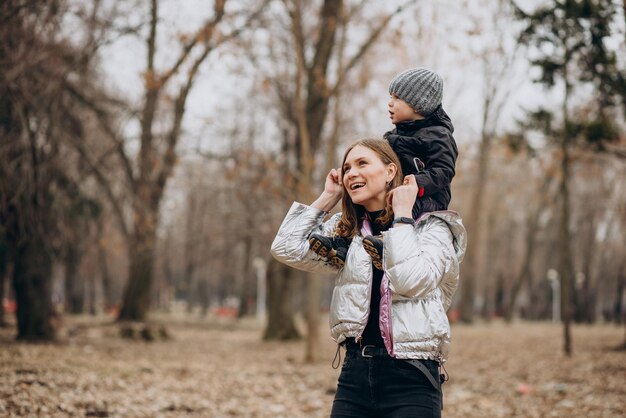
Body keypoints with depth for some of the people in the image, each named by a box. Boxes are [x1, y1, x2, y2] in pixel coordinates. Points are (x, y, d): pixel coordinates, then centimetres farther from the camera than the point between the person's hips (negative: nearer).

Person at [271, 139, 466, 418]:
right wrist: (328, 197, 7)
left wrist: (402, 214, -11)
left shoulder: (431, 225, -2)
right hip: (355, 371, 4)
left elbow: (412, 281, -18)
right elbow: (286, 248, 4)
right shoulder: (346, 230, 13)